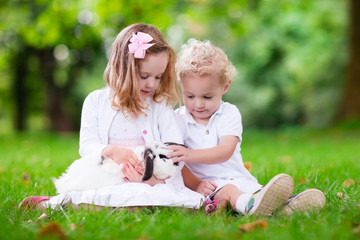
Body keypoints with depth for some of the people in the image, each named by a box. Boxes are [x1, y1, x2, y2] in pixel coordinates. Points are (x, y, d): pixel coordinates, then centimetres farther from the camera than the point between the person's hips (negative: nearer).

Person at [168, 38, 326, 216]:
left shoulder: (229, 113, 6)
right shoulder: (178, 120, 5)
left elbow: (226, 151, -10)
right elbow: (174, 164, -1)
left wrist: (191, 155, -26)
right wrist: (196, 185, -19)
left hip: (240, 179, 4)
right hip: (211, 185, -4)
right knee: (227, 191, -37)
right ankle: (251, 206, -64)